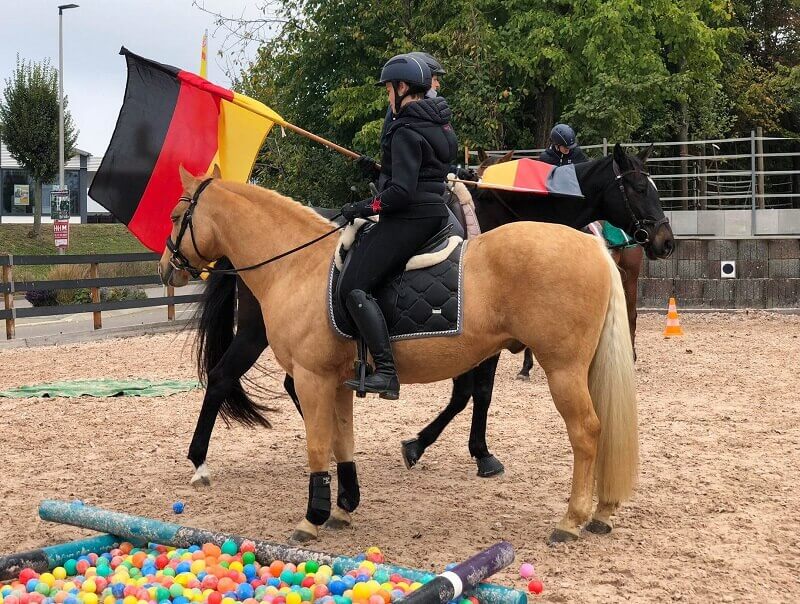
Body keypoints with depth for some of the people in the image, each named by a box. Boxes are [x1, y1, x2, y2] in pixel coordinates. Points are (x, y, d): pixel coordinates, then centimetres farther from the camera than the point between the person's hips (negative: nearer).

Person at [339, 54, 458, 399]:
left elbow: (401, 192, -23)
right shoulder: (439, 124, 14)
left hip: (408, 217, -11)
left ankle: (385, 373, -24)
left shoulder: (406, 131, -16)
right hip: (434, 211, 11)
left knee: (354, 286, -13)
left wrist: (364, 208, -11)